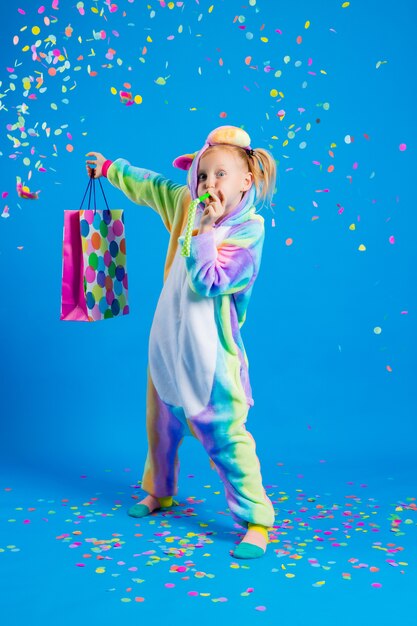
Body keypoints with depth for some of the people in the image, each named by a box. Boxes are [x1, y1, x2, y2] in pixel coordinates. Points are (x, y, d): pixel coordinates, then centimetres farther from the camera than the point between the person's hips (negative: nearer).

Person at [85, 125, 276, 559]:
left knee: (225, 435, -8)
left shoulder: (248, 229, -14)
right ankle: (160, 492, 44)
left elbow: (206, 282, -22)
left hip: (209, 351, -7)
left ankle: (256, 521, 2)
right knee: (161, 424, 21)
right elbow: (149, 185, 25)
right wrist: (110, 168, 35)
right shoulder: (187, 203, 6)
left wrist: (204, 230, -22)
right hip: (168, 340, 7)